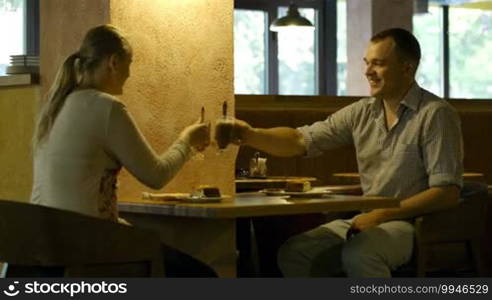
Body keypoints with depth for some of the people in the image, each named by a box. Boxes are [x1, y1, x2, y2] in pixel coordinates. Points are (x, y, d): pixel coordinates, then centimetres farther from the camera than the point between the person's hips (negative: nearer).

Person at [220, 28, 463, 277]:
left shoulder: (436, 114, -9)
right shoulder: (362, 112, 10)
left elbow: (447, 193, -14)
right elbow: (301, 141, 7)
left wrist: (382, 215, -19)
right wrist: (251, 136, -12)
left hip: (418, 223, -6)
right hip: (368, 219, 7)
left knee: (356, 255, -35)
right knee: (293, 253, -11)